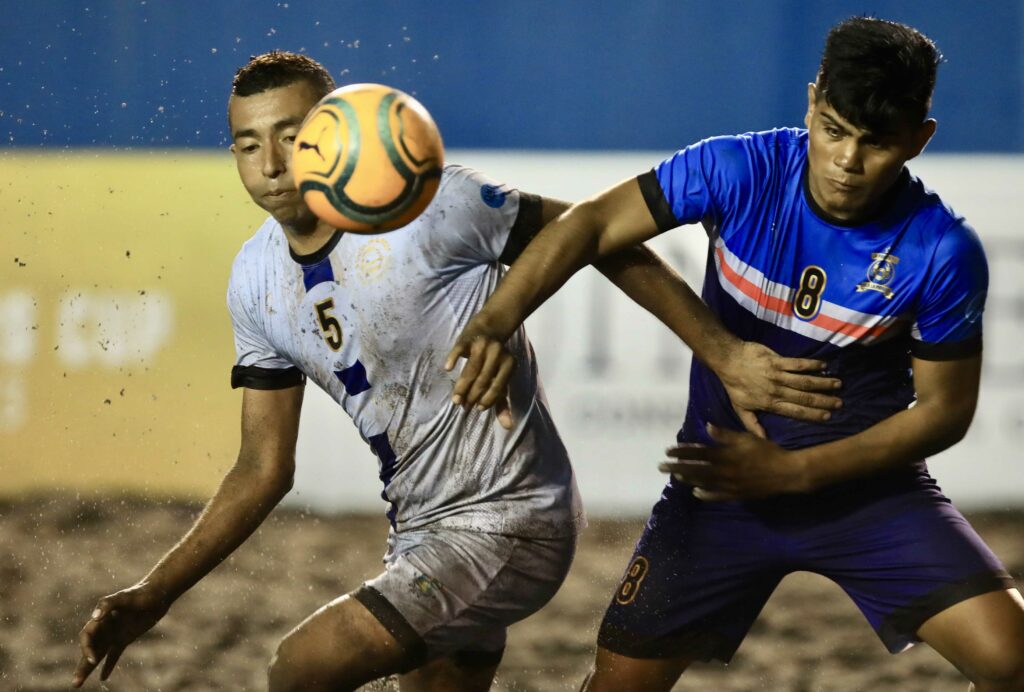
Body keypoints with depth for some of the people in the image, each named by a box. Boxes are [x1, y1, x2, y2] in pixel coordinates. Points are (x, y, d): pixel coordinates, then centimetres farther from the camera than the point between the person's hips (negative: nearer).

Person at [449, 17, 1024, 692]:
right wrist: (500, 316, -32)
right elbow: (593, 222, -14)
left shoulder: (943, 253, -20)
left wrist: (790, 471, -17)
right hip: (721, 481, 1)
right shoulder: (739, 173, -18)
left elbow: (944, 410, -10)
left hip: (867, 483, -1)